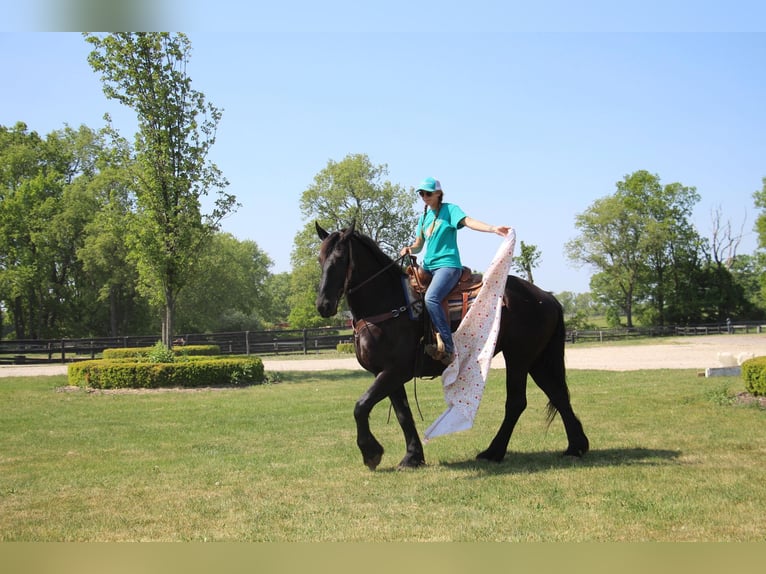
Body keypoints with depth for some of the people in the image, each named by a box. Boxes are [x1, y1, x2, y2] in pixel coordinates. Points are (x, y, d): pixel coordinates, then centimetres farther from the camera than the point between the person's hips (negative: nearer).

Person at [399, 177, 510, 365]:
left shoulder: (450, 209, 1)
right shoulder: (424, 217, 20)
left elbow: (468, 221, -15)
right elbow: (419, 244, 22)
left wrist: (493, 228, -33)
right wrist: (409, 249, -2)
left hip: (447, 264, -8)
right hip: (427, 265, 8)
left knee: (431, 298, -31)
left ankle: (448, 347, -31)